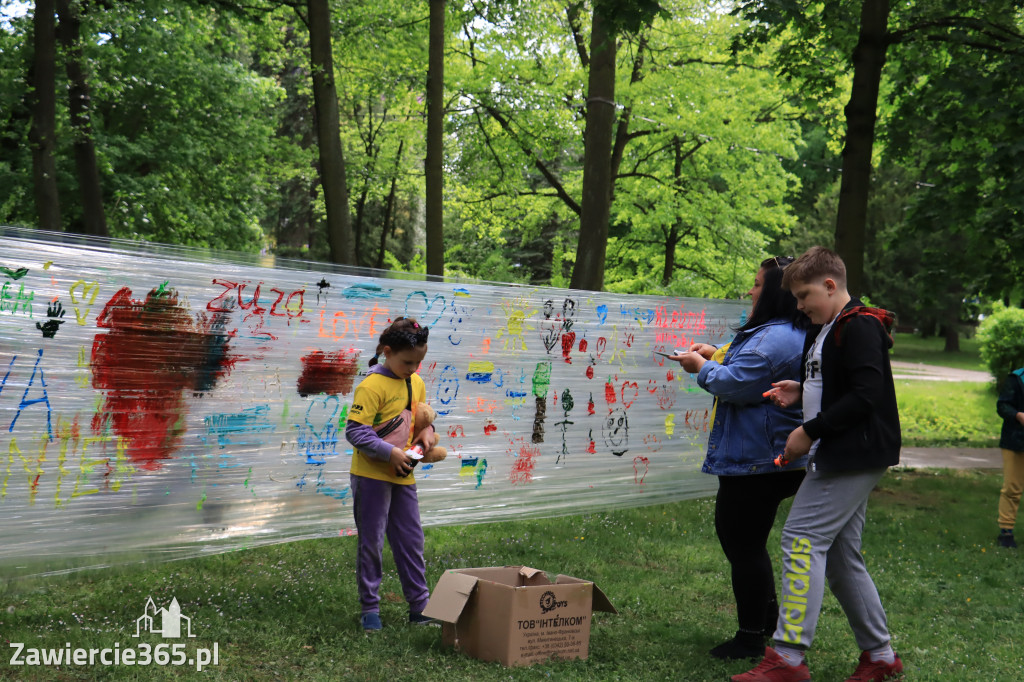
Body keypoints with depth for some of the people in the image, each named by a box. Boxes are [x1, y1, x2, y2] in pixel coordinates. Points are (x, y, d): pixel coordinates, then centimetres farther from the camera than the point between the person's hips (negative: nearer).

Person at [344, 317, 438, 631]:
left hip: (403, 476, 7)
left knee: (412, 540, 11)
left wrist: (427, 432, -1)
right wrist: (390, 453, -23)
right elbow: (355, 431, -19)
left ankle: (420, 605, 20)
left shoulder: (416, 384, 6)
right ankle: (369, 609, 14)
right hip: (372, 475, -7)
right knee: (371, 543, 3)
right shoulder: (372, 386, -17)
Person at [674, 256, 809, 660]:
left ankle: (751, 638, 9)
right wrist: (718, 357, 14)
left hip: (756, 463, -12)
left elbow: (735, 385, -23)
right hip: (775, 458, 12)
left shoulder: (774, 339, -22)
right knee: (737, 534, 23)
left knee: (743, 543, -1)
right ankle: (767, 617, 34)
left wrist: (702, 368, -6)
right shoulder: (795, 335, 15)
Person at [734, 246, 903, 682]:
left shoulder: (860, 328, -14)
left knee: (803, 538, -14)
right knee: (840, 555, 13)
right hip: (835, 459, 11)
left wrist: (810, 430, -18)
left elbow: (866, 395, -22)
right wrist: (800, 391, 8)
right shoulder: (823, 331, 17)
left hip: (854, 458, -11)